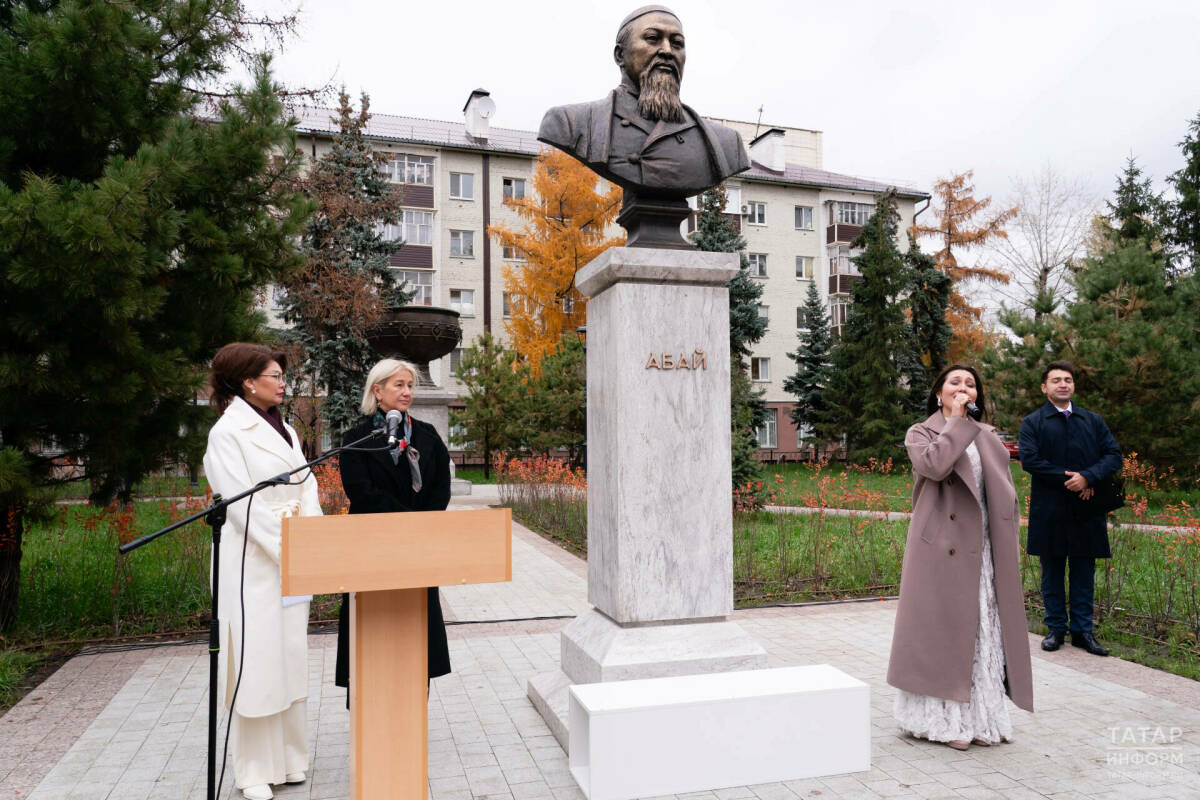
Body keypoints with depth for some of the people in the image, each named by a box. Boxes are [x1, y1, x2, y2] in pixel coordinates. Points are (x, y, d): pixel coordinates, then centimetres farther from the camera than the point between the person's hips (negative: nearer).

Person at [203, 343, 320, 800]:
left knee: (291, 656, 11)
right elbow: (240, 503, -15)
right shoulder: (227, 432, -7)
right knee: (256, 662, 0)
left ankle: (289, 758, 24)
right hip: (254, 561, -7)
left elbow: (307, 488, 11)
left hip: (293, 561, 7)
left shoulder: (285, 430, 14)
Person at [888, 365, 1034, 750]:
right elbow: (935, 465, -22)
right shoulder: (920, 433, 1)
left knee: (984, 633, 7)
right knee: (941, 629, -1)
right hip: (941, 550, -5)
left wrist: (1009, 546, 10)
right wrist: (955, 420, -12)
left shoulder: (989, 437, 16)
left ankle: (979, 717, 18)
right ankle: (943, 719, 9)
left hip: (982, 551, 5)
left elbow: (1005, 494, 17)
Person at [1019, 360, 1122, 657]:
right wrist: (1067, 479, -16)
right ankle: (1056, 628, 17)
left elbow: (1114, 455, 2)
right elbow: (1029, 460, -10)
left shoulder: (1093, 421, 11)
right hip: (1049, 510, -2)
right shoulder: (1032, 423, 2)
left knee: (1084, 571, 8)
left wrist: (1087, 477, -15)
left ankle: (1082, 630, 17)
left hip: (1086, 510, 2)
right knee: (1052, 571, 7)